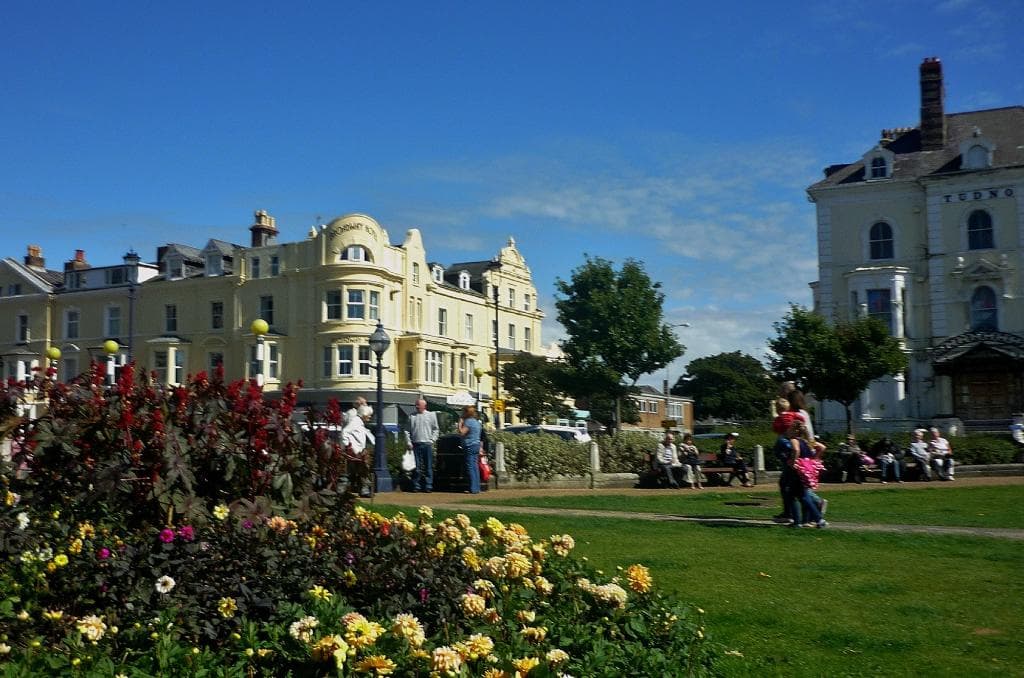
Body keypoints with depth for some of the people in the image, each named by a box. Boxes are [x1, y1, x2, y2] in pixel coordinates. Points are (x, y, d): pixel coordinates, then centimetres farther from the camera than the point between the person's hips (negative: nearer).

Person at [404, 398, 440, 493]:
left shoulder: (431, 415, 7)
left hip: (427, 444, -1)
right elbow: (407, 430, 9)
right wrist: (408, 442, 0)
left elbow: (436, 429, 8)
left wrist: (432, 440, -2)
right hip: (416, 444, 1)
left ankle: (428, 486, 7)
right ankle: (416, 486, 8)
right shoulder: (412, 416, 9)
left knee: (428, 466, 2)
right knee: (416, 467, 2)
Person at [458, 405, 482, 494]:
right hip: (476, 444, 9)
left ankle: (473, 489, -11)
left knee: (470, 467, -8)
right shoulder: (476, 421, 17)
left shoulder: (468, 421, -12)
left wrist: (460, 423, -8)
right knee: (475, 467, 11)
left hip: (470, 446, -9)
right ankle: (477, 488, 13)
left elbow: (461, 432, -18)